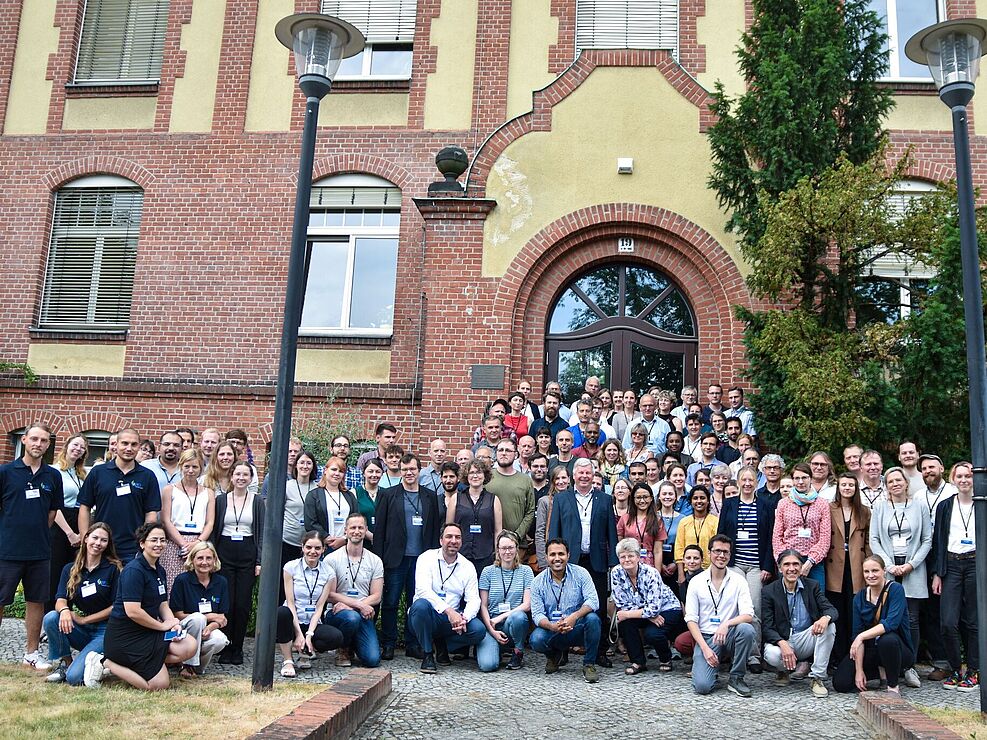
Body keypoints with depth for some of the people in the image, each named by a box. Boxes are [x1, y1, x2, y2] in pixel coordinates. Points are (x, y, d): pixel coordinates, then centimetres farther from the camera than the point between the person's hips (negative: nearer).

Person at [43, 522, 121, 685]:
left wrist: (84, 619, -10)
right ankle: (63, 664, -5)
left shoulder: (114, 569, -5)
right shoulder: (70, 569, 7)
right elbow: (60, 600, -5)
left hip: (104, 630, -4)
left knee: (74, 677, -24)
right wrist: (64, 610, -29)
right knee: (51, 618, -26)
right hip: (77, 630, 5)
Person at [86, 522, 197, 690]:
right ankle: (105, 663, 1)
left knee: (189, 646, -10)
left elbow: (163, 605, 14)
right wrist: (162, 625, -15)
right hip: (125, 635, -9)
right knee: (160, 684, -11)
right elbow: (133, 611, -24)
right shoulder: (134, 570, -18)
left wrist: (174, 624, -7)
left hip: (147, 631, 9)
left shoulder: (159, 571, 12)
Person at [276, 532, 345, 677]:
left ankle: (304, 651, 1)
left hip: (312, 624, 1)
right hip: (292, 622, -1)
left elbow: (319, 606, -3)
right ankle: (287, 660, -17)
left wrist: (309, 634, -15)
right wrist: (299, 634, -16)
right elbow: (290, 602, -8)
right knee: (282, 612, -36)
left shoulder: (328, 573, 0)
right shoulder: (291, 567, -5)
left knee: (336, 637, -28)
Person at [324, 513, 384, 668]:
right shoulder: (332, 559, -1)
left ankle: (353, 644, 18)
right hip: (336, 613, -2)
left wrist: (347, 604, -12)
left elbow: (376, 597, 3)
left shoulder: (375, 561, 7)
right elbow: (330, 595, -5)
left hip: (364, 615, 2)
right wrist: (359, 604, -15)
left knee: (372, 660, -19)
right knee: (352, 617, -38)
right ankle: (342, 650, -4)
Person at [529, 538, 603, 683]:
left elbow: (593, 600, -16)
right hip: (553, 631, 1)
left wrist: (575, 616, -35)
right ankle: (554, 655, 10)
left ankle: (589, 665, -12)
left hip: (578, 629, -1)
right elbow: (537, 614, -6)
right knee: (536, 639, -29)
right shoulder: (538, 582, 0)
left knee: (592, 618, -31)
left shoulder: (580, 573, -4)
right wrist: (552, 626, -28)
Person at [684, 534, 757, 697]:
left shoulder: (738, 581, 1)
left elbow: (748, 615, -9)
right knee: (702, 686, -23)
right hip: (706, 637, -1)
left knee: (746, 629, -34)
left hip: (730, 635, 1)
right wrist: (705, 648, -13)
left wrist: (726, 624, -28)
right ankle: (711, 665, 14)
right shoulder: (696, 582, 1)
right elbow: (691, 620, -1)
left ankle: (736, 678, -11)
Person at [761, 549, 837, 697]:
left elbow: (831, 609, -7)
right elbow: (767, 627, -10)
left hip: (806, 640, 2)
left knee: (829, 626, -25)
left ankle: (817, 678, -17)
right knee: (772, 655, -36)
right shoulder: (769, 591, -4)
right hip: (781, 640, -2)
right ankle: (785, 670, 4)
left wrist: (825, 618, -34)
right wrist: (782, 643, -30)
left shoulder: (812, 586, 4)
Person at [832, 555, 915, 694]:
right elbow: (856, 634, -5)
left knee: (887, 639, -40)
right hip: (871, 650, 4)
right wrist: (859, 670, -11)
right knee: (840, 683, -12)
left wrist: (862, 636, -33)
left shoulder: (896, 589, -14)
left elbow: (891, 623, -28)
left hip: (898, 648, -4)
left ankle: (893, 687, -15)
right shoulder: (860, 597, -1)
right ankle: (881, 671, 11)